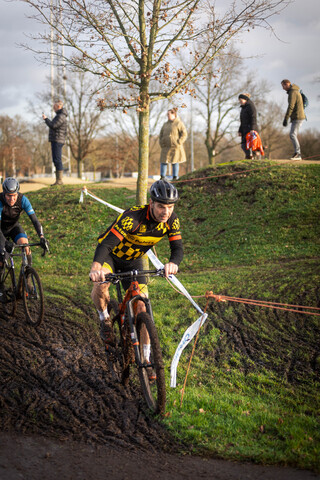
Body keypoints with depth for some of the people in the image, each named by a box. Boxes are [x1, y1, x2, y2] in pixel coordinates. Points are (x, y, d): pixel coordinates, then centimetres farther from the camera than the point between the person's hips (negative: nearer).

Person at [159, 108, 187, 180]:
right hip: (166, 147, 5)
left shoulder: (179, 123, -2)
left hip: (175, 147, -5)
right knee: (163, 161, -2)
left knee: (175, 162, -1)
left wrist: (178, 143, -14)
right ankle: (162, 177, 0)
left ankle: (175, 177, 4)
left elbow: (184, 134, -7)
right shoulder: (165, 124, 14)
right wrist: (161, 144, 7)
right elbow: (161, 135, 21)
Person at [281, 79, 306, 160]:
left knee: (292, 135, -14)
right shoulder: (296, 92, 20)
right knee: (294, 135, 9)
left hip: (297, 117, -10)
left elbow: (290, 107, -20)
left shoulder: (292, 92, -13)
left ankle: (297, 153, -18)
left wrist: (286, 119, -21)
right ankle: (298, 154, 8)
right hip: (299, 117, 10)